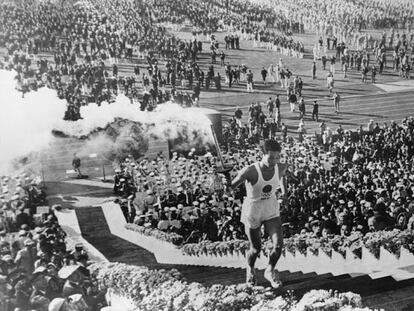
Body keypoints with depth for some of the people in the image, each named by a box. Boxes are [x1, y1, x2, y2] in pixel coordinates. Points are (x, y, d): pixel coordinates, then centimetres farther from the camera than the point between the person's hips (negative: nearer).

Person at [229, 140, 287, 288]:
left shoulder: (281, 168, -13)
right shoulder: (250, 171, -29)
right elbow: (232, 185, -28)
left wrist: (283, 187, 10)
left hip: (271, 211, 4)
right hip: (252, 213, -3)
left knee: (278, 244, -9)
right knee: (256, 249, 10)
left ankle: (270, 271, 23)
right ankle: (250, 269, 47)